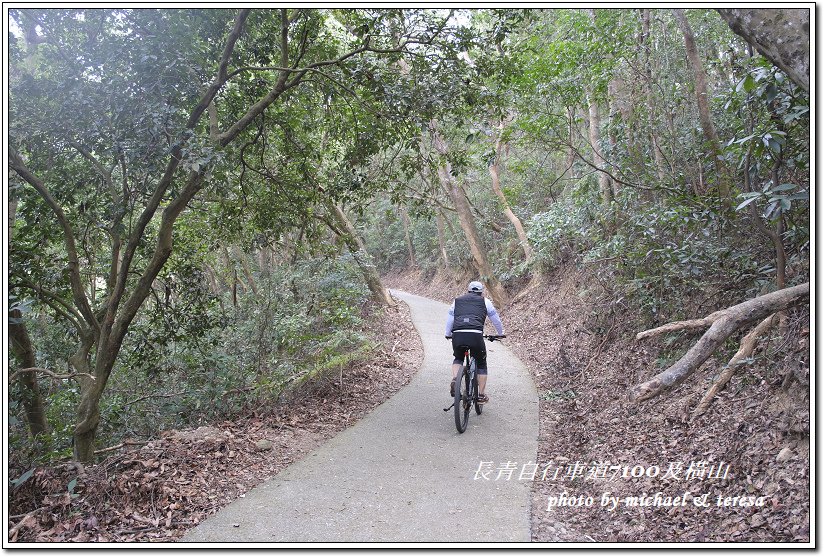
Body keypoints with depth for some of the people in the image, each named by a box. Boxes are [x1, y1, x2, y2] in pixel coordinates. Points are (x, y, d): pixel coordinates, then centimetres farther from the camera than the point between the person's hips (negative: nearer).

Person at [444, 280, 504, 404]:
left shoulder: (457, 301, 25)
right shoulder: (484, 301, 20)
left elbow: (449, 320, 30)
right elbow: (496, 319, 28)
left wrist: (448, 335, 46)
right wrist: (501, 333, 45)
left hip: (457, 336, 2)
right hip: (475, 336, -2)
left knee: (458, 359, 29)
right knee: (481, 364, 20)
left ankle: (454, 380, 4)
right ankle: (481, 395, 20)